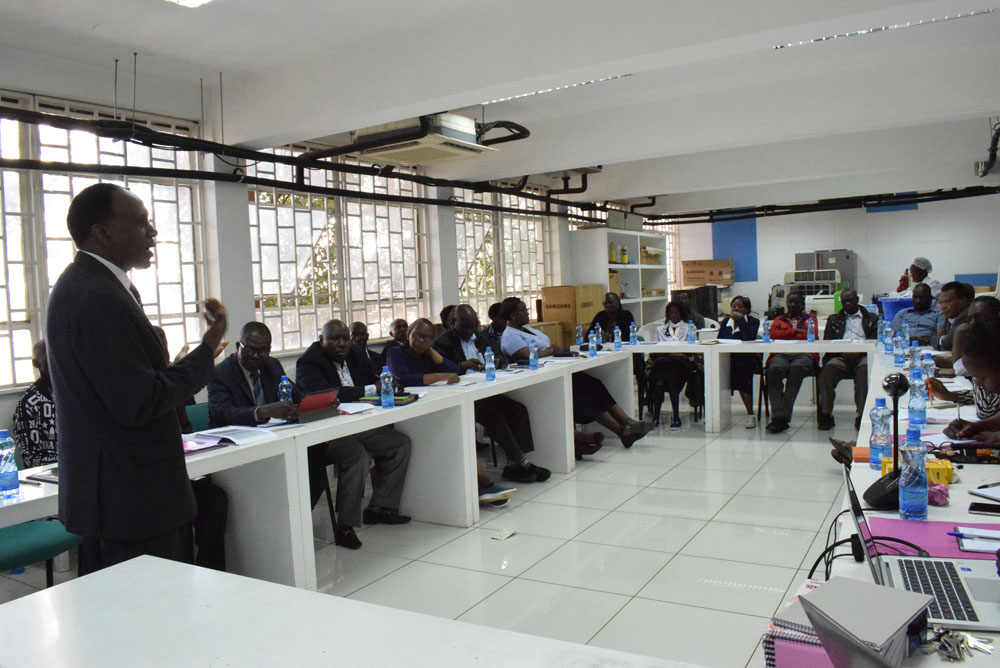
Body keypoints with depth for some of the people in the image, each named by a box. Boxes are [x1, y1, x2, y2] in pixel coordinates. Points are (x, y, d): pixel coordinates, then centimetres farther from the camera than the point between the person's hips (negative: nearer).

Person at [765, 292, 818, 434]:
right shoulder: (779, 319, 30)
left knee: (797, 368, -38)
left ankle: (780, 417, -42)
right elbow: (773, 333, 8)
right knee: (775, 369, -36)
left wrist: (786, 334, 6)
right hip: (781, 354, 1)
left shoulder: (810, 318, 27)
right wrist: (795, 331, 3)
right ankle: (779, 416, -44)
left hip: (804, 354, -1)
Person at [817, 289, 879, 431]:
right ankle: (826, 415, -29)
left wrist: (859, 351, -13)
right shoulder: (833, 319, 27)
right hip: (841, 356, 1)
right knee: (827, 370, -32)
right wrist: (842, 351, -9)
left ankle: (862, 415, -34)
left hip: (862, 355, -1)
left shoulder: (871, 318, 22)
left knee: (866, 368, -37)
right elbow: (827, 342, 13)